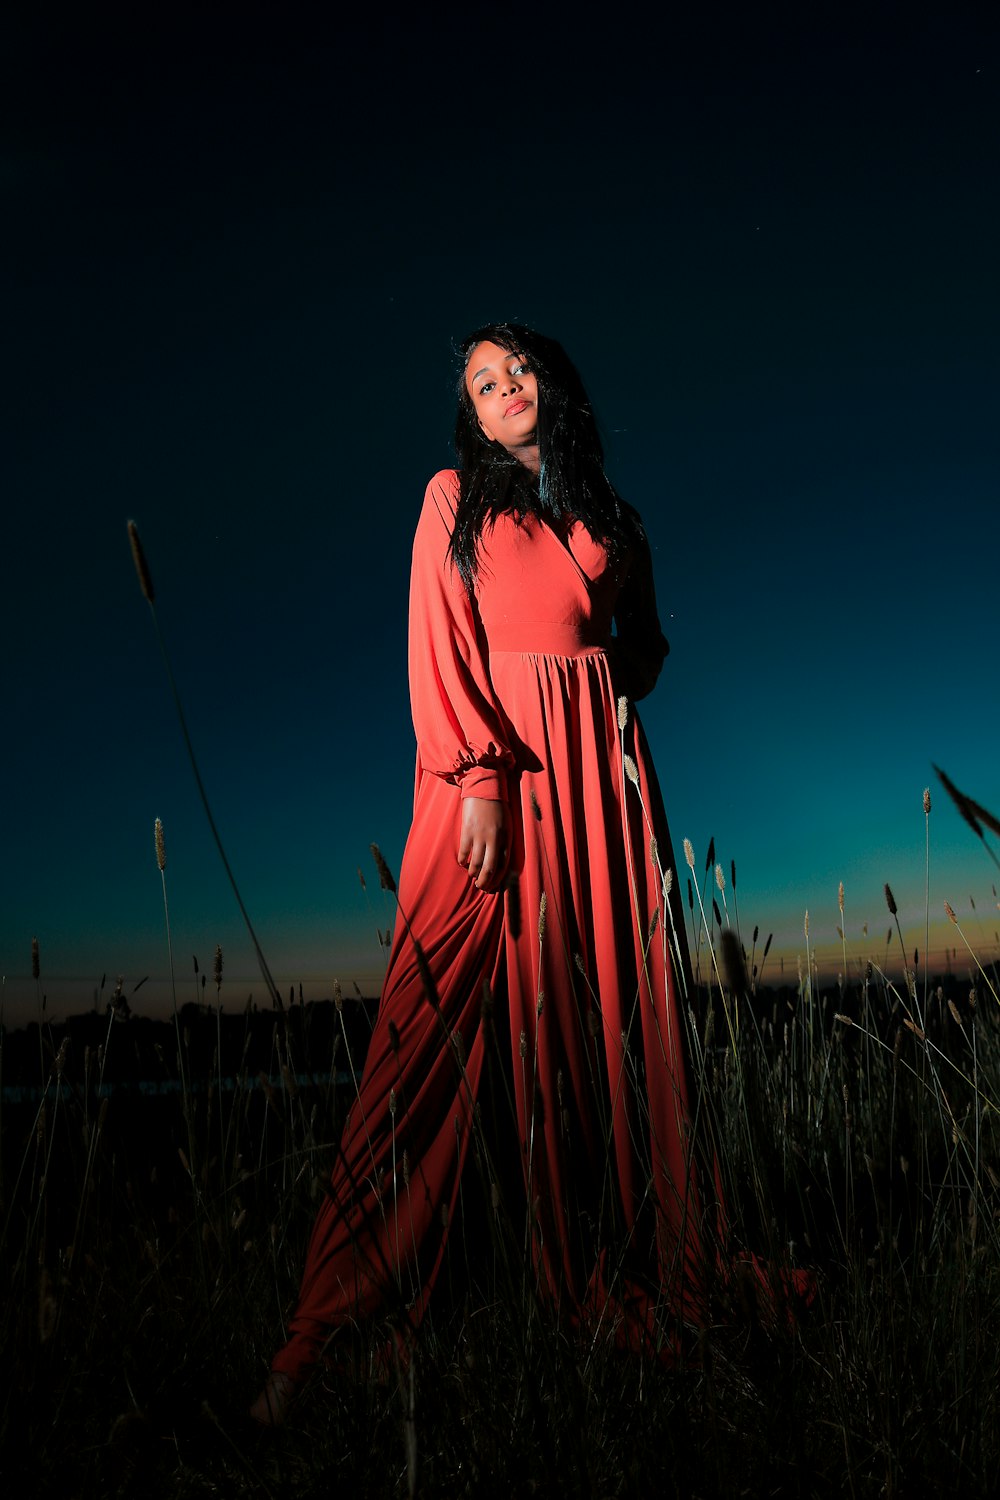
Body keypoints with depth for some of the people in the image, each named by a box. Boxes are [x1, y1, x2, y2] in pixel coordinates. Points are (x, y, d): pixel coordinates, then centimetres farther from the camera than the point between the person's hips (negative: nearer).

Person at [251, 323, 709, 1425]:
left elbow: (645, 636, 27)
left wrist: (617, 699, 5)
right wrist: (480, 777, -14)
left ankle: (621, 1271, 17)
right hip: (489, 761, -4)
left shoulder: (609, 514, 19)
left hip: (598, 767, 4)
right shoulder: (455, 497, 8)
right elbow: (437, 648, -2)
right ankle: (328, 1318, 1)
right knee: (443, 1016, -8)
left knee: (612, 1014, 3)